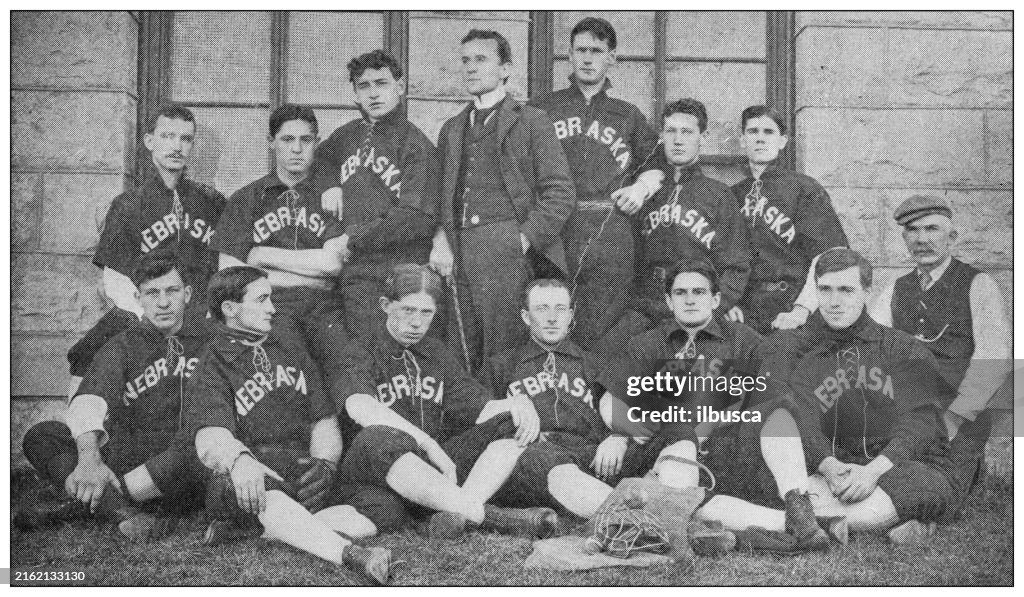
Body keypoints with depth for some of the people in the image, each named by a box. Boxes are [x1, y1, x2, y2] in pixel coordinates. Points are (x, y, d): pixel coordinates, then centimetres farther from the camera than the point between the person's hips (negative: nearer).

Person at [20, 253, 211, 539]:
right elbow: (89, 401, -11)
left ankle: (77, 506, -25)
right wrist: (89, 457, -31)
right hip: (133, 456, 3)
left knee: (193, 455, -39)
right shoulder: (124, 345, 7)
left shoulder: (211, 340, 7)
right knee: (40, 437, -14)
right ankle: (123, 513, -37)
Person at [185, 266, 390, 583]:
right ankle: (351, 555, -59)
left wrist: (324, 461, -5)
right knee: (264, 497, -41)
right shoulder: (212, 369, 4)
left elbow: (324, 419, 19)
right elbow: (210, 438, -16)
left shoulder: (291, 350, 22)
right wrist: (239, 460, -41)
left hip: (302, 471, 5)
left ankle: (248, 526, -22)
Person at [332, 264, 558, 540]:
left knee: (511, 425, -7)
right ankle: (487, 515, -38)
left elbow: (477, 409, 12)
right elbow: (361, 408, -20)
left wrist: (516, 403, -11)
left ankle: (459, 512, -32)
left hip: (436, 468, 6)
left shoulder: (437, 355, 19)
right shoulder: (361, 353, 1)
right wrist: (427, 444, -30)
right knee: (378, 440, -38)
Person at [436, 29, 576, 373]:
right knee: (464, 363, 2)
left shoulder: (531, 122, 6)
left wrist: (526, 239, -10)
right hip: (459, 256, 5)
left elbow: (561, 193, -1)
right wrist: (443, 243, 4)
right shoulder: (451, 129, 23)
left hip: (508, 253, -5)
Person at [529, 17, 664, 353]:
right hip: (550, 235, 0)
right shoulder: (541, 110, 16)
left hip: (610, 238, 0)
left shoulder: (628, 116, 20)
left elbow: (658, 166, 27)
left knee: (597, 339, -4)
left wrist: (642, 187, 6)